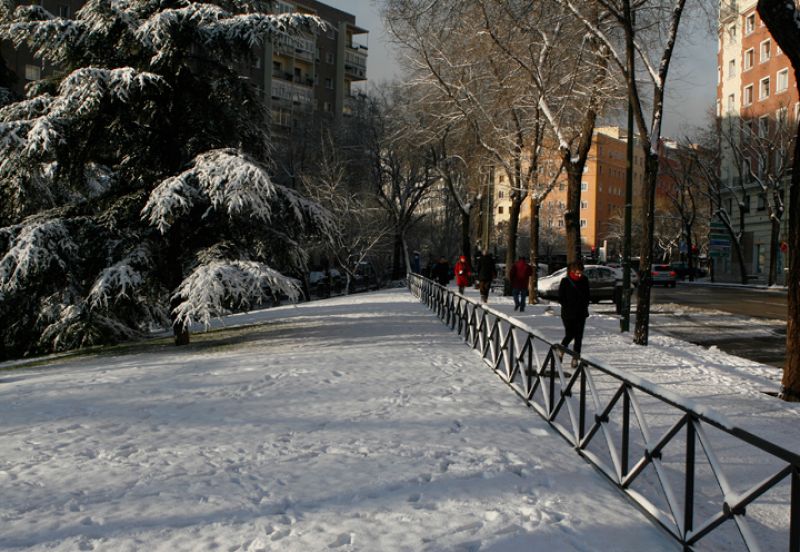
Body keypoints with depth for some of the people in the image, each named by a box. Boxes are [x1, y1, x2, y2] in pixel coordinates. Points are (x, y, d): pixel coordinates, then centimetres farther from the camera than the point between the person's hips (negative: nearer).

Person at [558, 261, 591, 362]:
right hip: (568, 314, -4)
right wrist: (568, 308, -9)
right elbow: (561, 298, -5)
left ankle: (575, 358, 9)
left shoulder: (584, 280, 2)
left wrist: (584, 306, 2)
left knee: (579, 337, 2)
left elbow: (587, 296, 13)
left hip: (581, 313, 4)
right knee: (569, 335, -4)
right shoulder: (565, 281, -9)